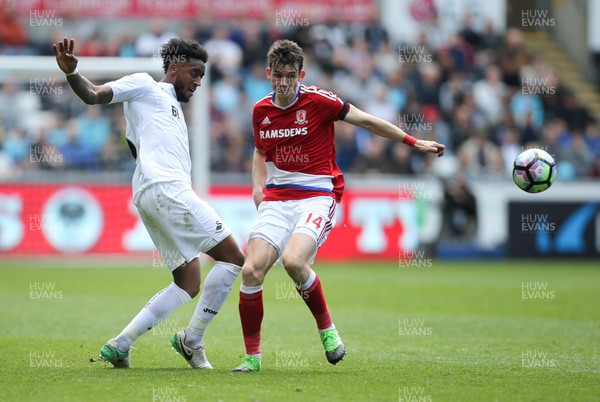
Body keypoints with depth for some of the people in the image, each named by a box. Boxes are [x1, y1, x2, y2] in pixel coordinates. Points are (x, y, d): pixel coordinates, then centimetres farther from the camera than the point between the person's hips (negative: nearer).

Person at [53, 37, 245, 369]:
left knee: (188, 284, 6)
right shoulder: (144, 86, 8)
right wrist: (71, 73, -21)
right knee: (232, 257, -6)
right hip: (165, 187, -10)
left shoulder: (173, 109, 32)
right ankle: (192, 340, -1)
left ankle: (119, 345, 0)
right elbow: (94, 95, -2)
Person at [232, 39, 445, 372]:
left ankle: (326, 328, -3)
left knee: (293, 261, -30)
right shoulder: (261, 111, 7)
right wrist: (258, 186, 9)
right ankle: (252, 356, -1)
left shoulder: (318, 101, -8)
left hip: (318, 196, -4)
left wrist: (414, 142, 1)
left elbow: (367, 121, 1)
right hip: (277, 198, 4)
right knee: (251, 270, -15)